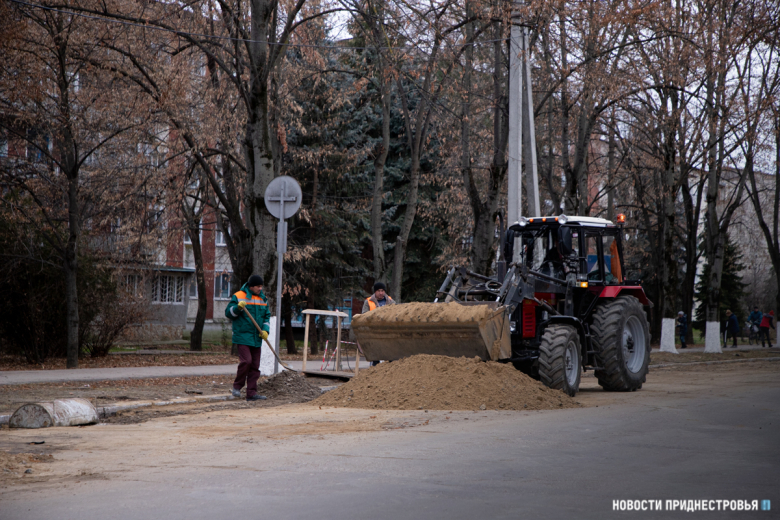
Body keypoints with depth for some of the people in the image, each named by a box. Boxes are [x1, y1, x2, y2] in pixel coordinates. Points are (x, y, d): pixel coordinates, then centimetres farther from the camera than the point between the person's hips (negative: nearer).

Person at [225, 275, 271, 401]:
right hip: (242, 336, -6)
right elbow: (228, 313, -3)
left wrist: (265, 330, 2)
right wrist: (238, 308, -22)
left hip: (257, 338, 6)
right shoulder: (238, 297, -3)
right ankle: (237, 386, 1)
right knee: (246, 361, -18)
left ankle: (251, 393, 7)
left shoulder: (263, 299, 14)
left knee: (255, 366, 4)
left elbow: (267, 316, 18)